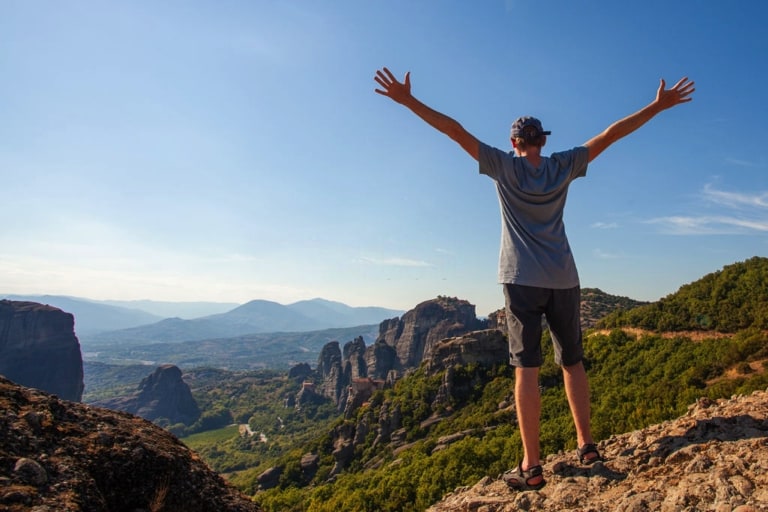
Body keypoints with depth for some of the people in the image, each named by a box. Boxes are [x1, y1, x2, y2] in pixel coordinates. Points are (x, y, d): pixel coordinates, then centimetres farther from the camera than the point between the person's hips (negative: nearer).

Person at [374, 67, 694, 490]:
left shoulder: (504, 166, 1)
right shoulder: (563, 166, 8)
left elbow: (457, 132, -3)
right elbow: (610, 134, 11)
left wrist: (408, 100, -4)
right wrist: (659, 105, 21)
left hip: (522, 280, -3)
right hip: (563, 279, 3)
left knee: (526, 367, -5)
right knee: (572, 362, 14)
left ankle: (532, 466, -3)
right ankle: (586, 444, 23)